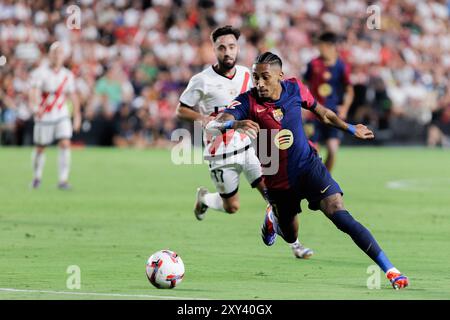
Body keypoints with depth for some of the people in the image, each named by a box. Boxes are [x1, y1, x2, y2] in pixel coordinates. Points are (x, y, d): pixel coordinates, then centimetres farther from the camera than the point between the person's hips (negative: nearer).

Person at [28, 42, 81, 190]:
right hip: (44, 116, -3)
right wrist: (35, 106, -46)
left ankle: (63, 180, -11)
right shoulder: (40, 72, -13)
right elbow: (34, 90, -28)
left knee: (65, 144, -13)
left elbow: (73, 96, 12)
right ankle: (37, 177, 32)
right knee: (40, 148, 8)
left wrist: (77, 116, 14)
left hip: (62, 116, 3)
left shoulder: (67, 75, 2)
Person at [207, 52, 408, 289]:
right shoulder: (248, 101, -18)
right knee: (290, 236, 18)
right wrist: (235, 123, -54)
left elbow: (321, 112, 12)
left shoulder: (295, 89, -9)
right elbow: (212, 125, -32)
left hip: (308, 166, 0)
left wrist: (351, 129, 24)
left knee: (340, 215, -20)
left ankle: (389, 270, -19)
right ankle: (273, 218, 57)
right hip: (278, 181, 0)